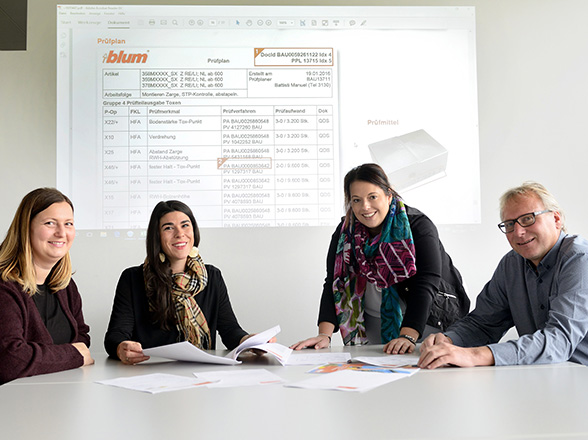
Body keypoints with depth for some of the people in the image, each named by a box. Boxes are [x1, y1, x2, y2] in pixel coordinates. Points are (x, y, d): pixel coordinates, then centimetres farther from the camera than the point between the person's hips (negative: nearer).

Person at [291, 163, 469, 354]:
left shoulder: (419, 227, -17)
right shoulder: (345, 232, -4)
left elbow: (426, 283, -26)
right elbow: (334, 283, -10)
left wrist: (408, 336, -38)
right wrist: (325, 334, -23)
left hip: (426, 321, -3)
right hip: (373, 323, 3)